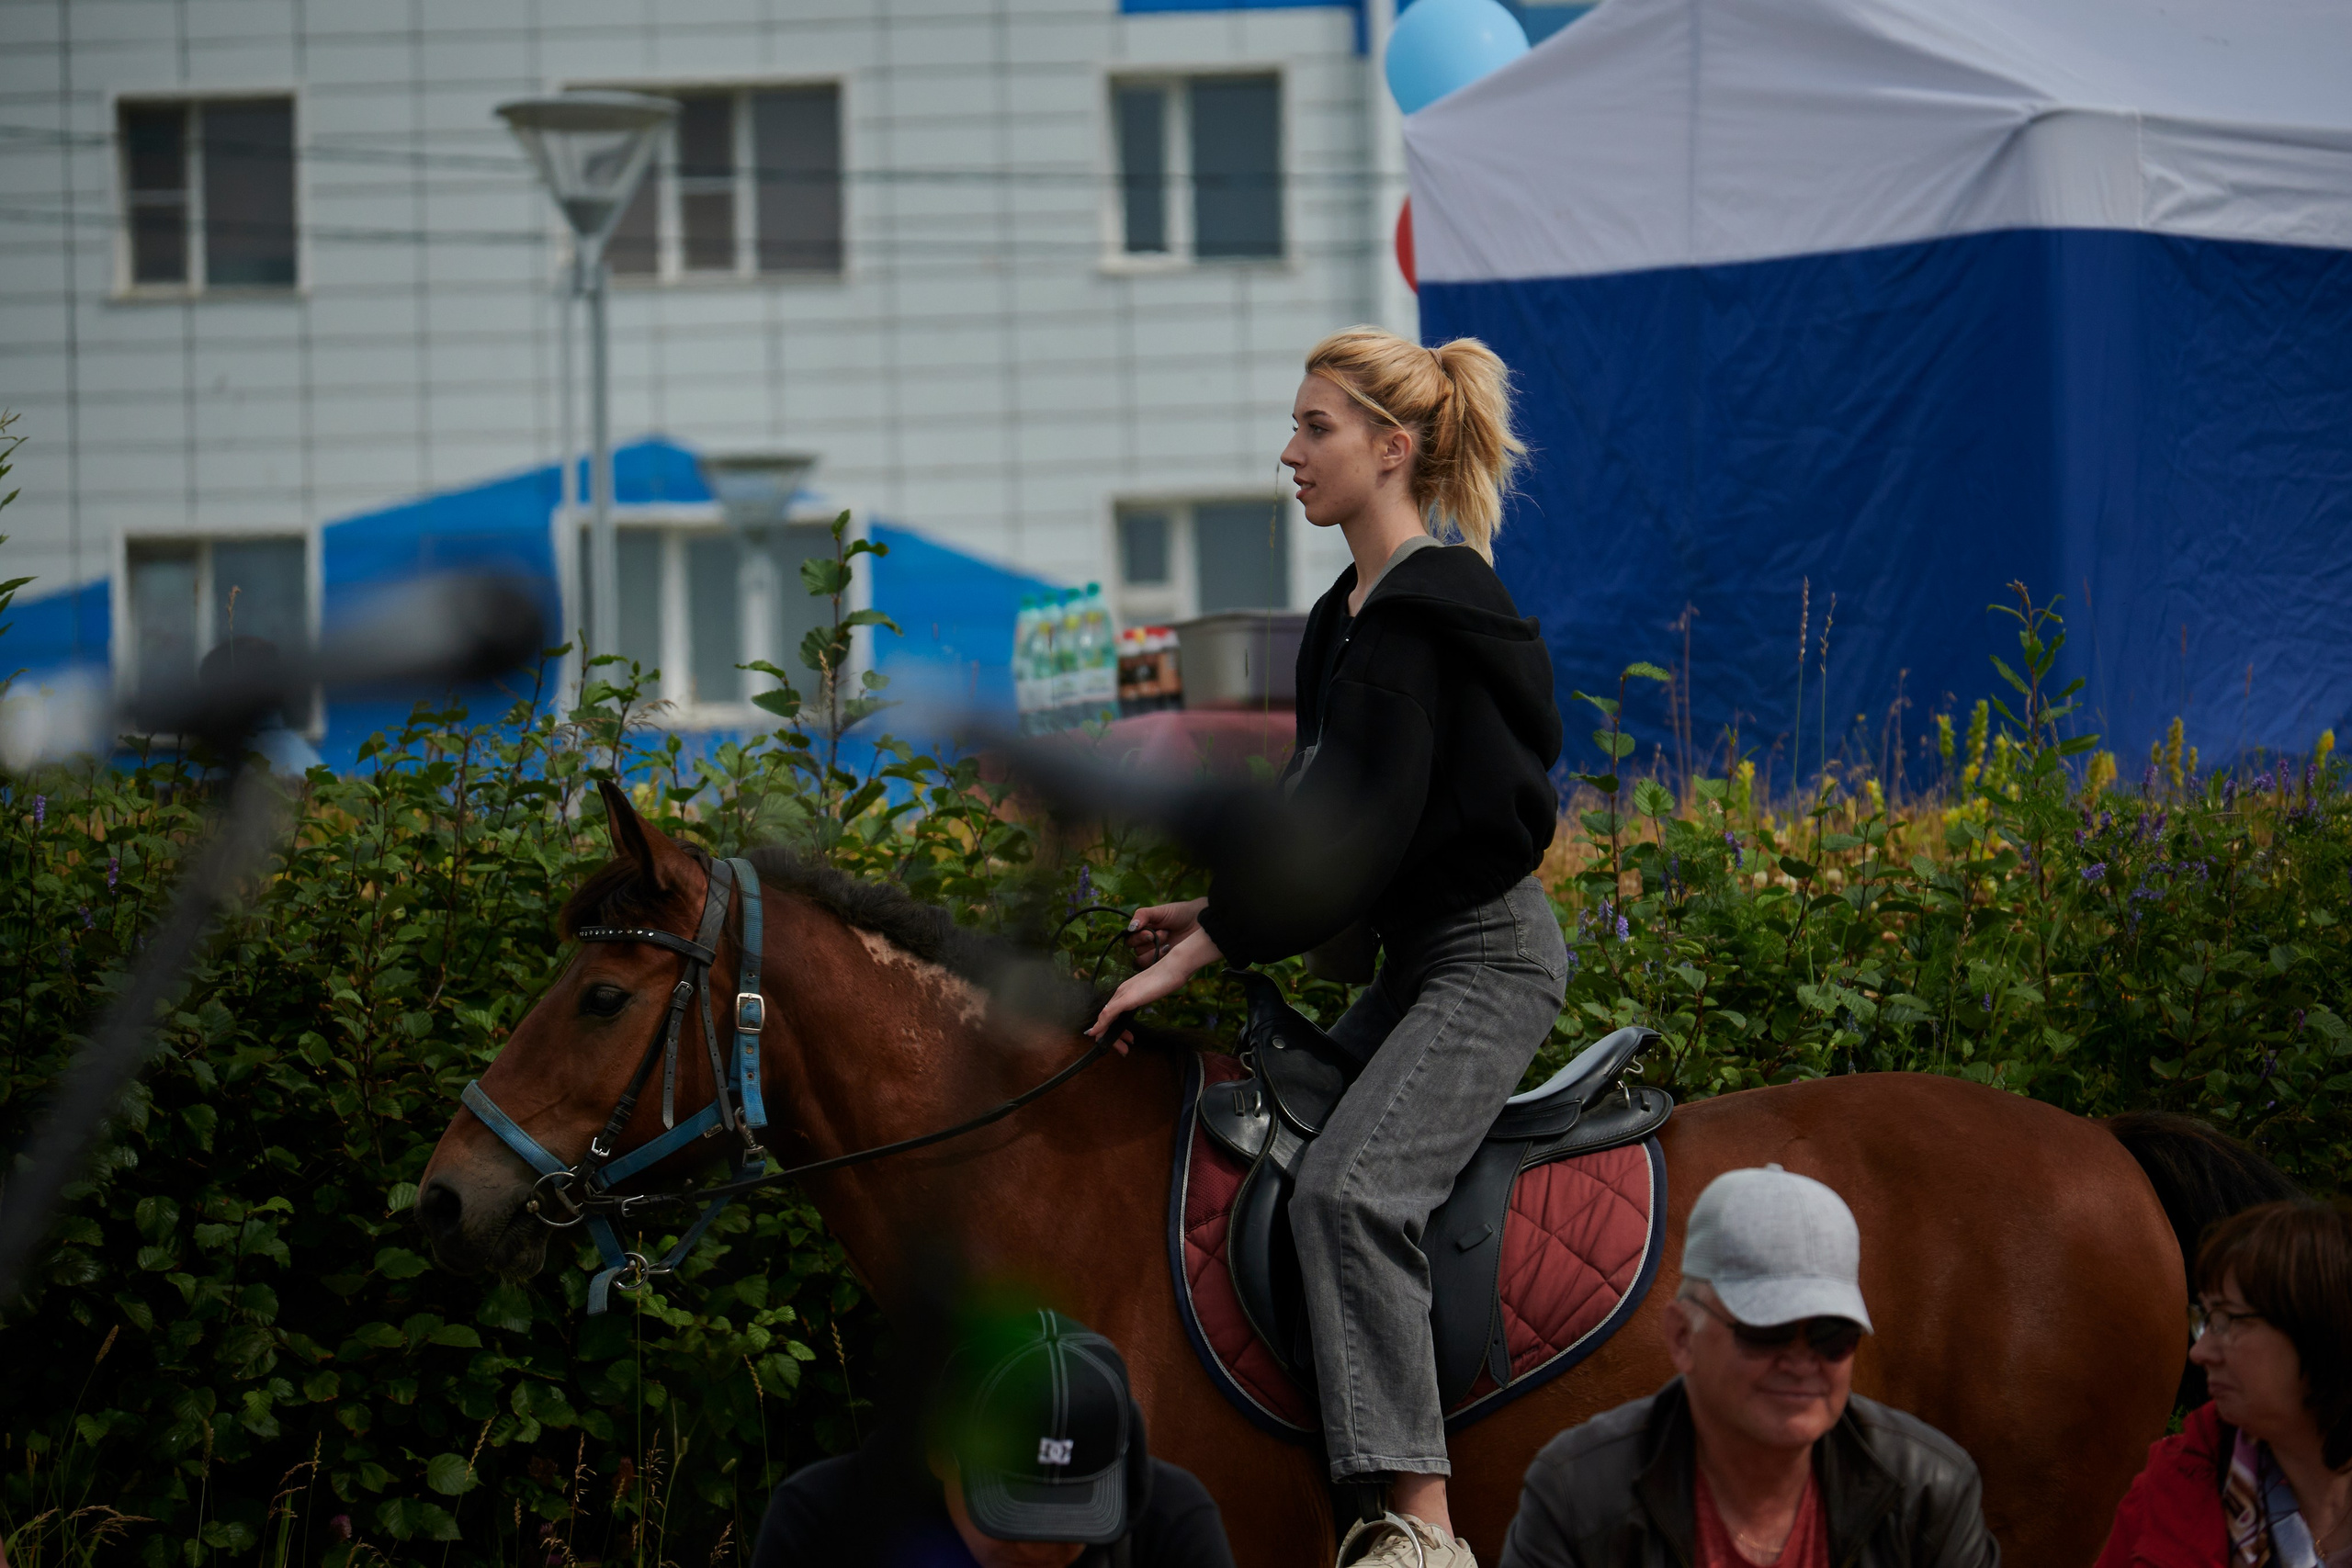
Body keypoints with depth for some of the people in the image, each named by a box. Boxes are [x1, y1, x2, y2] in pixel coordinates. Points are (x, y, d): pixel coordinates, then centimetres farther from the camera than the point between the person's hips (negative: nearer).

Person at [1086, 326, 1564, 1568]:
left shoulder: (1417, 621, -19)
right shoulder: (1357, 613, 13)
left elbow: (1349, 830, -23)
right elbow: (1329, 813, 19)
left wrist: (1195, 955, -20)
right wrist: (1217, 911, 7)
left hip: (1489, 960, -11)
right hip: (1423, 955, 11)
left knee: (1344, 1189, -27)